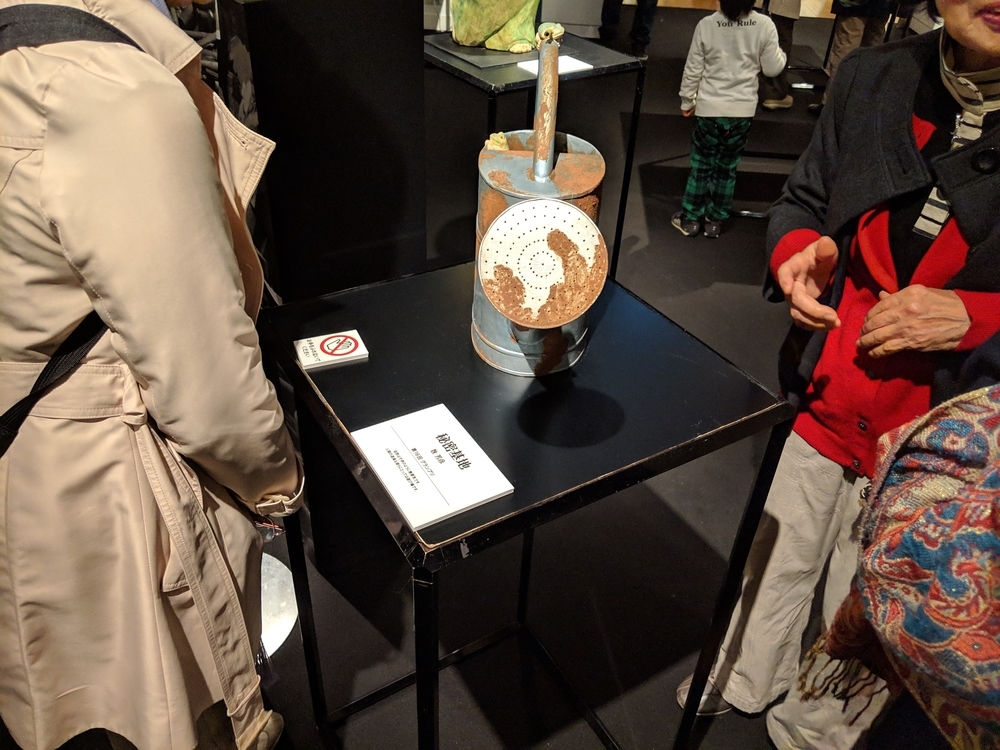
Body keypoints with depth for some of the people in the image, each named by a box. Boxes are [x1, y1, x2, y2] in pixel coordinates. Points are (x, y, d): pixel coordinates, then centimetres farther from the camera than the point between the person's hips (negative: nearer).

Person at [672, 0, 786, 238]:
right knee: (727, 167, 13)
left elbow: (693, 70, -3)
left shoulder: (706, 24, -10)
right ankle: (715, 221, 22)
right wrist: (780, 54, 22)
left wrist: (687, 101, 11)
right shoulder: (765, 25, -8)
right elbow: (773, 68, 1)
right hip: (743, 111, 1)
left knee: (701, 164, 12)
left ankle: (690, 218, 19)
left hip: (710, 109, -1)